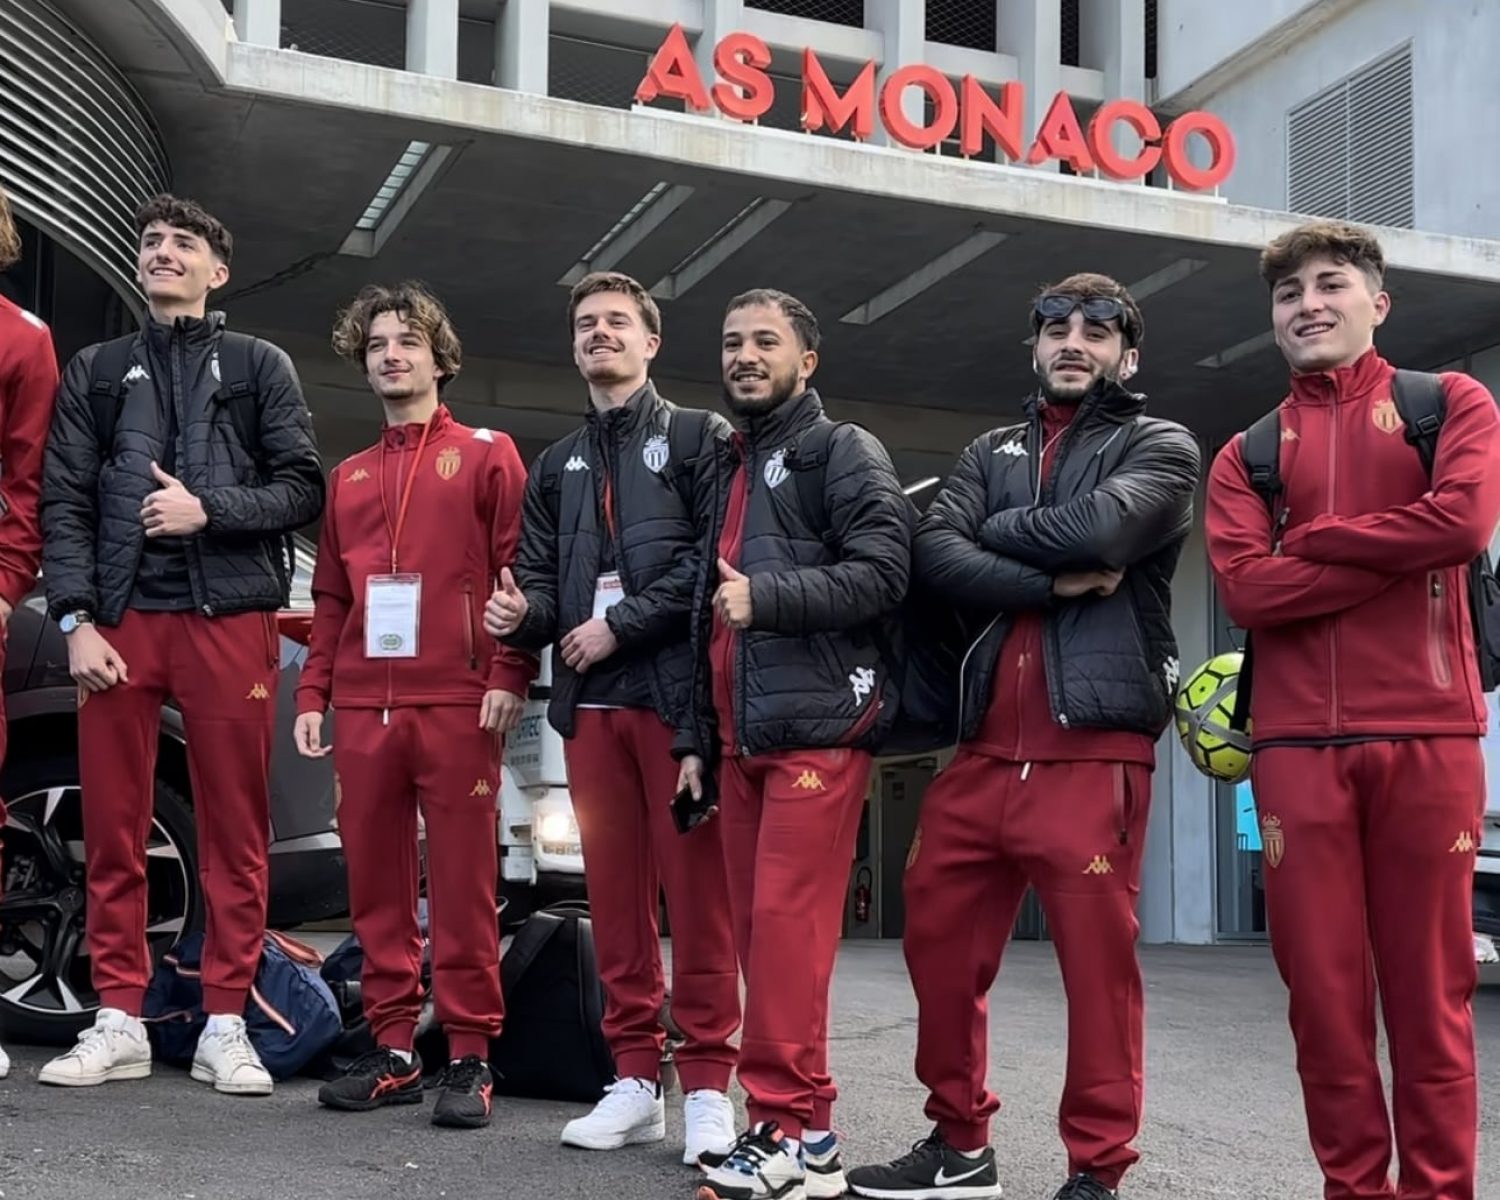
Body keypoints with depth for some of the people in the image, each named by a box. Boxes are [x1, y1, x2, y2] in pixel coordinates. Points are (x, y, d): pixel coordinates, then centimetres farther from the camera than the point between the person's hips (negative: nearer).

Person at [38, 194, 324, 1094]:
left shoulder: (261, 367, 13)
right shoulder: (97, 370, 17)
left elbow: (303, 489, 4)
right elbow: (64, 501, 8)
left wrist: (209, 509, -11)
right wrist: (76, 618, -4)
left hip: (231, 618, -2)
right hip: (121, 619, 2)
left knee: (237, 830, -1)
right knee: (113, 827, 2)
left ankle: (226, 1025, 5)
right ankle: (120, 1020, 11)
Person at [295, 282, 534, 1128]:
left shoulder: (487, 455, 7)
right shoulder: (349, 477, 21)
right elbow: (331, 597, 21)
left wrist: (510, 677, -11)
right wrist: (313, 694, 11)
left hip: (458, 702, -5)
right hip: (363, 706, 5)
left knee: (463, 882, -4)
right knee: (376, 883, 5)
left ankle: (471, 1056, 2)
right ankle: (394, 1049, 13)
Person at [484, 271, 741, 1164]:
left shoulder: (701, 438, 5)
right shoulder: (557, 466, 22)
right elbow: (542, 582, 15)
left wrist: (621, 623, -11)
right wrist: (522, 611, -8)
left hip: (680, 688, -5)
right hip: (591, 699, 5)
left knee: (697, 889, -6)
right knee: (615, 890, 6)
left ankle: (707, 1084, 1)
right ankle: (637, 1077, 14)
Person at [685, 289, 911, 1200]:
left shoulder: (845, 452, 0)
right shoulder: (729, 470, 25)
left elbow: (883, 571, -14)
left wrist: (768, 597, -17)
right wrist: (699, 737, 21)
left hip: (818, 727, -8)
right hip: (743, 737, 8)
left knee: (787, 924, -12)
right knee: (759, 928, 6)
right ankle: (785, 1120, 12)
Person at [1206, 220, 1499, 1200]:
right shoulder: (1245, 456, 15)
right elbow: (1247, 588, -2)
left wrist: (1310, 540, -2)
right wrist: (1395, 551, -6)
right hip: (1298, 745, 2)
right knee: (1324, 989, 4)